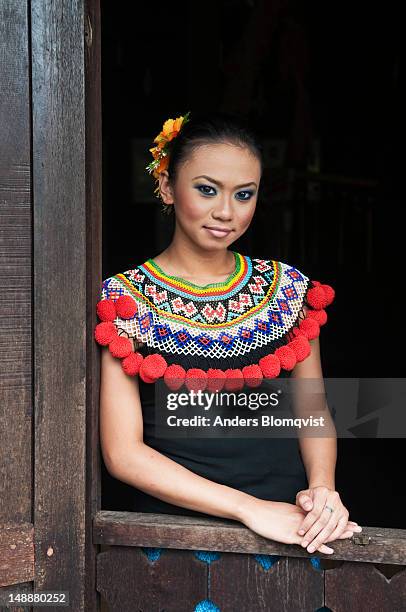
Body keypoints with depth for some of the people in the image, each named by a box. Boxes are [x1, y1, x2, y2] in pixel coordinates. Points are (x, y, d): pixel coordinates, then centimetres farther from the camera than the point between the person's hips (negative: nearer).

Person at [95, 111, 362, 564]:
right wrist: (248, 507, -15)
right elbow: (124, 452, -7)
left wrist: (322, 488, -7)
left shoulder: (290, 288, 8)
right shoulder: (124, 301, -2)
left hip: (291, 527, 3)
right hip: (175, 524, -2)